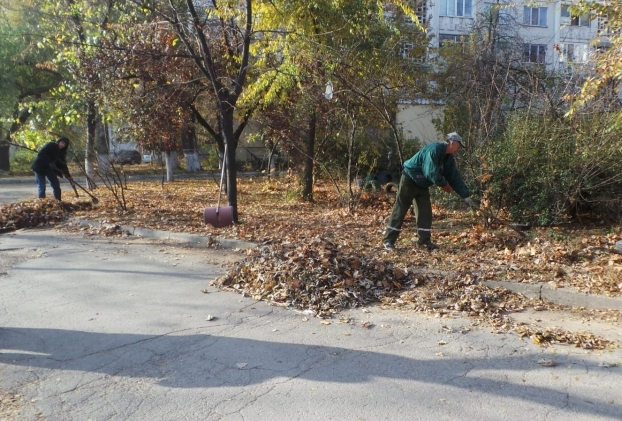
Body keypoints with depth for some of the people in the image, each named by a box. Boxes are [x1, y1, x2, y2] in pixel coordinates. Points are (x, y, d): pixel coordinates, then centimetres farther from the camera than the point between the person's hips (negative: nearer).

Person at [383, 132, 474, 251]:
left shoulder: (449, 158, 4)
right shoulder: (434, 150, -26)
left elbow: (455, 177, 4)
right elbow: (431, 173, -31)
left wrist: (466, 196, 0)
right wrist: (444, 185, -16)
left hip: (422, 185, 9)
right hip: (410, 180, -9)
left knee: (425, 212, 3)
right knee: (400, 210, -6)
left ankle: (425, 240, 8)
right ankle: (389, 240, -2)